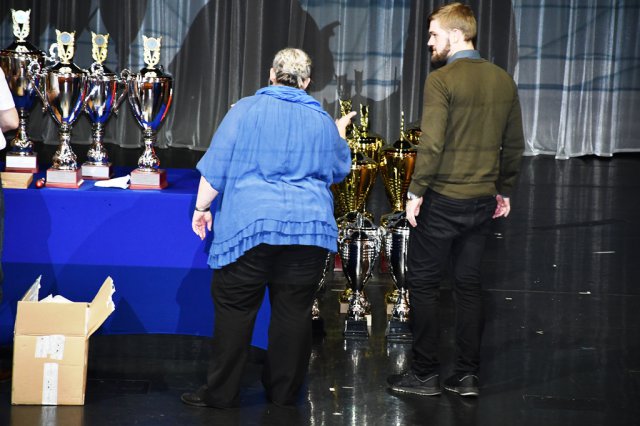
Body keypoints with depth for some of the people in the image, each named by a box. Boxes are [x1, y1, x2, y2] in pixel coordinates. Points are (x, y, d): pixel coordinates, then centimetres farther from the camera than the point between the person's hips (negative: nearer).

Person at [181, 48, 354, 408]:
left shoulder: (246, 110, 1)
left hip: (250, 225, -3)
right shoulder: (322, 120, 10)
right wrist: (340, 135, 44)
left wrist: (201, 207, 9)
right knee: (294, 311, 8)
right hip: (309, 229, 3)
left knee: (235, 308, 1)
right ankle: (285, 392, 15)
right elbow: (340, 169, 26)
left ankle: (221, 393, 4)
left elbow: (216, 167, -1)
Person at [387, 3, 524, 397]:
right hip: (483, 201, 6)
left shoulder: (441, 80, -13)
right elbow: (515, 145, 11)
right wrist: (504, 190, 19)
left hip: (443, 201, -6)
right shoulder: (504, 80, 6)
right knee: (469, 283, 12)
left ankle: (426, 373, 10)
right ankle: (468, 375, 15)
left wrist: (416, 192, -11)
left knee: (424, 283, 6)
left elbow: (431, 144, -18)